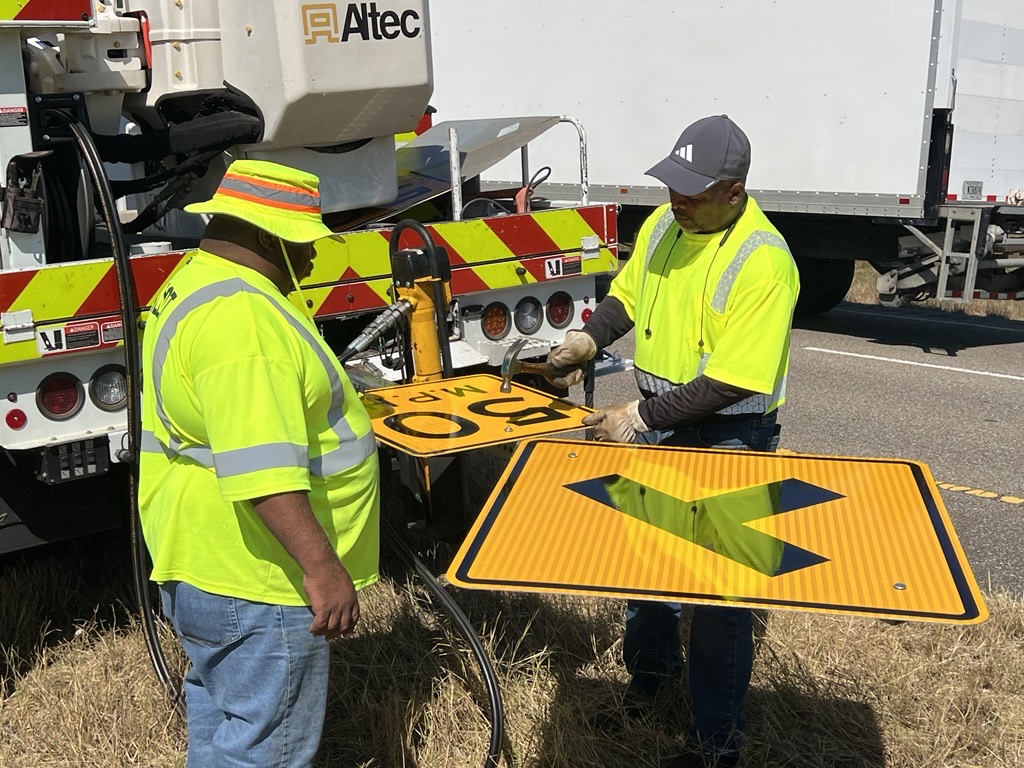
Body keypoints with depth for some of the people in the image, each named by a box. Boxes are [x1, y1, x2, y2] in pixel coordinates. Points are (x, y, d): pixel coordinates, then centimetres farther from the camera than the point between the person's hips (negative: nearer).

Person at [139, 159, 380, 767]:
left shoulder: (194, 286, 12)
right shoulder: (240, 314, -25)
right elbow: (260, 466, -33)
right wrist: (322, 567, -32)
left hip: (203, 565, 11)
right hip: (255, 585, -11)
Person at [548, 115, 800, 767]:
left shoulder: (763, 261, -25)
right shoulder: (663, 224, -2)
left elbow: (732, 382, -27)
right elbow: (626, 293, 14)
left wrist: (639, 417, -24)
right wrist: (591, 338, -5)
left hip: (728, 436, -7)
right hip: (659, 420, 8)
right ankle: (650, 666, 50)